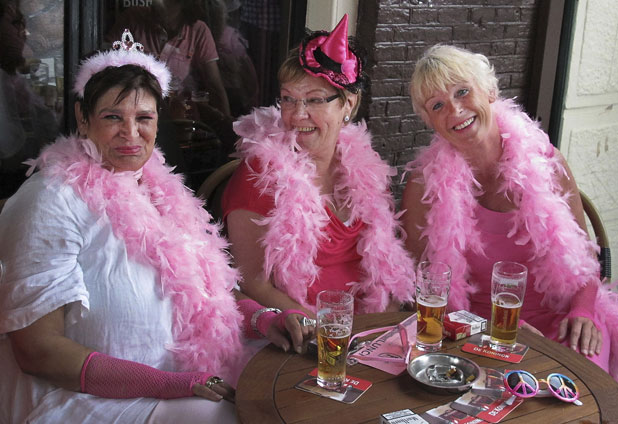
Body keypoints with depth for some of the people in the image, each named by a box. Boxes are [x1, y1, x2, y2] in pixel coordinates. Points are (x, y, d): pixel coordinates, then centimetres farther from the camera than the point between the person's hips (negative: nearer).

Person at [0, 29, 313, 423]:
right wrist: (172, 384, -23)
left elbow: (207, 288, 13)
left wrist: (263, 319, -9)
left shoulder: (159, 188, 9)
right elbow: (36, 349, -18)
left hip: (181, 377, 7)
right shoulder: (57, 201, -14)